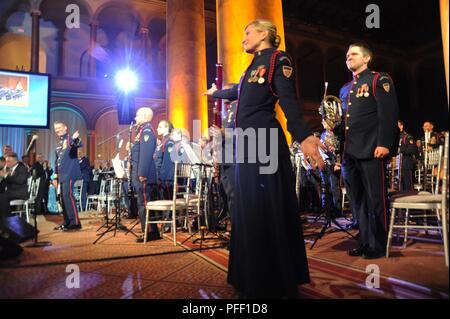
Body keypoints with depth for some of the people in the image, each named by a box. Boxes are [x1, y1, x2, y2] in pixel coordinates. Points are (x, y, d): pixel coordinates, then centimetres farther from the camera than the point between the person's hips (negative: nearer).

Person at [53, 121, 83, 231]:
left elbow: (79, 144, -26)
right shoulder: (58, 144, 20)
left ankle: (75, 223, -14)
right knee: (63, 197, 9)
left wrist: (76, 139, -49)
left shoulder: (70, 139, -3)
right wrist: (56, 174, 19)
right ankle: (67, 222, 16)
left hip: (70, 173, -9)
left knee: (68, 195, -16)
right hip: (62, 174, 9)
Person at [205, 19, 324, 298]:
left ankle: (279, 281, 8)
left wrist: (304, 136, -32)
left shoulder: (278, 59, -3)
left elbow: (289, 101, -18)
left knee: (269, 208, -6)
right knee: (250, 208, 12)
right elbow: (238, 93, 40)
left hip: (265, 142, -9)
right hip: (247, 143, 9)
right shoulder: (253, 66, 22)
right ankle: (255, 278, 26)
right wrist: (215, 92, 57)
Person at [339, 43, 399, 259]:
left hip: (371, 150, -7)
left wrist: (384, 143, -19)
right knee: (357, 200, 9)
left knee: (376, 199, 0)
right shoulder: (345, 89, 23)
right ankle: (365, 242, 19)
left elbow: (388, 113, -9)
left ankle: (379, 244, 10)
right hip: (350, 152, 7)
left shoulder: (379, 80, 3)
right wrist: (340, 146, 13)